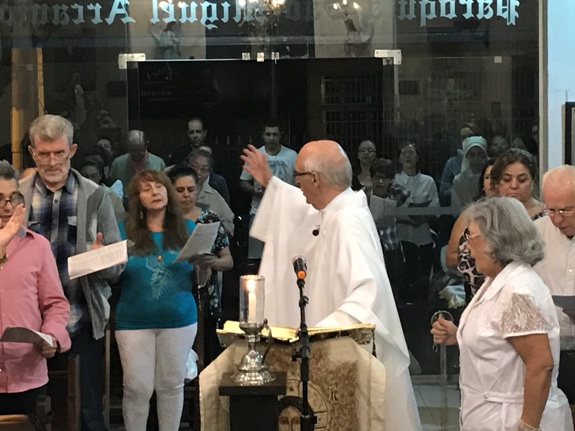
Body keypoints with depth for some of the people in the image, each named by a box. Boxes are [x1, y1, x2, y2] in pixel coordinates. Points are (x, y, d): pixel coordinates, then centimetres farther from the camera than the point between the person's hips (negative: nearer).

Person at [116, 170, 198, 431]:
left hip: (179, 319, 1)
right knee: (137, 388, 1)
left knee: (171, 384, 11)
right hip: (134, 321, -1)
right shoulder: (124, 230, 0)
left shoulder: (188, 229, 4)